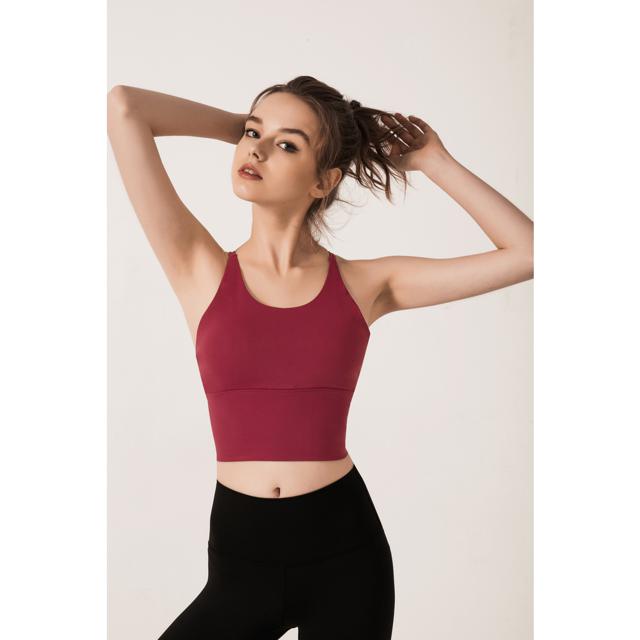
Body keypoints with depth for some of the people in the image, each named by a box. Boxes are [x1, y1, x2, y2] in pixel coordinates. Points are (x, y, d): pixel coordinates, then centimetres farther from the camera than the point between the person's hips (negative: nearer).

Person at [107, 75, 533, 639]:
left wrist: (435, 162, 3)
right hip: (240, 556, 0)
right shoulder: (202, 270, -1)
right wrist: (241, 124, 4)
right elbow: (123, 107, -8)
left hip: (345, 554, 0)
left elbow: (529, 251, 0)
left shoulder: (365, 284, 1)